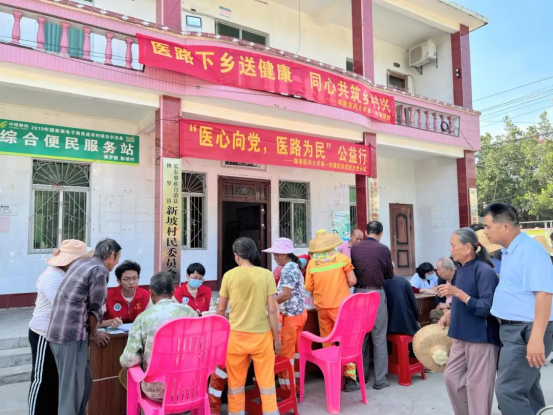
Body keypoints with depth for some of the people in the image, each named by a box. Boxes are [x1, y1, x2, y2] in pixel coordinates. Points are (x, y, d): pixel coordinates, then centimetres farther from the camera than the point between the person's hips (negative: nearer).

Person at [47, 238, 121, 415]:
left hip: (59, 331, 9)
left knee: (83, 380, 18)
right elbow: (94, 308, -7)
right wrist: (93, 333, 9)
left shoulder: (80, 263, 16)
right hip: (72, 333, -9)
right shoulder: (100, 270, -11)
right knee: (72, 387, 0)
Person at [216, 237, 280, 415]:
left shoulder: (229, 275, -5)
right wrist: (277, 338, 4)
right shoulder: (266, 275, -8)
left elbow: (221, 310, 3)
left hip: (236, 335, 1)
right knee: (266, 381, 12)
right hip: (261, 335, 0)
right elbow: (272, 310, -7)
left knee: (235, 383, 15)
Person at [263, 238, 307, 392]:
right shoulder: (294, 266, 11)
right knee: (294, 350, 17)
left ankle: (287, 387, 11)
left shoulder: (288, 269, -19)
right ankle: (296, 383, 27)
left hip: (291, 315, -10)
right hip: (298, 313, 10)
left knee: (285, 352, 1)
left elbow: (286, 295, -24)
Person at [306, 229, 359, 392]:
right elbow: (352, 281, -5)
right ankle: (350, 378, 9)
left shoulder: (312, 262, -2)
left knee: (327, 343, 16)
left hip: (322, 307, 2)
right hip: (341, 306, -2)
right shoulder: (342, 258, -5)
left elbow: (309, 288, 0)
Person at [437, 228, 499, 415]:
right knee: (451, 377, 13)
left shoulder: (484, 271, -17)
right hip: (462, 335, 9)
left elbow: (486, 308, -23)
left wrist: (458, 293, -29)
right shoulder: (461, 269, 8)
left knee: (477, 385, 3)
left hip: (481, 336, -8)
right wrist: (449, 314, 7)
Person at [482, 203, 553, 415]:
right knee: (526, 388, 20)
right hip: (513, 329, 10)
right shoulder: (508, 252, 11)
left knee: (508, 390, -8)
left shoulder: (530, 250, -19)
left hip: (526, 331, -10)